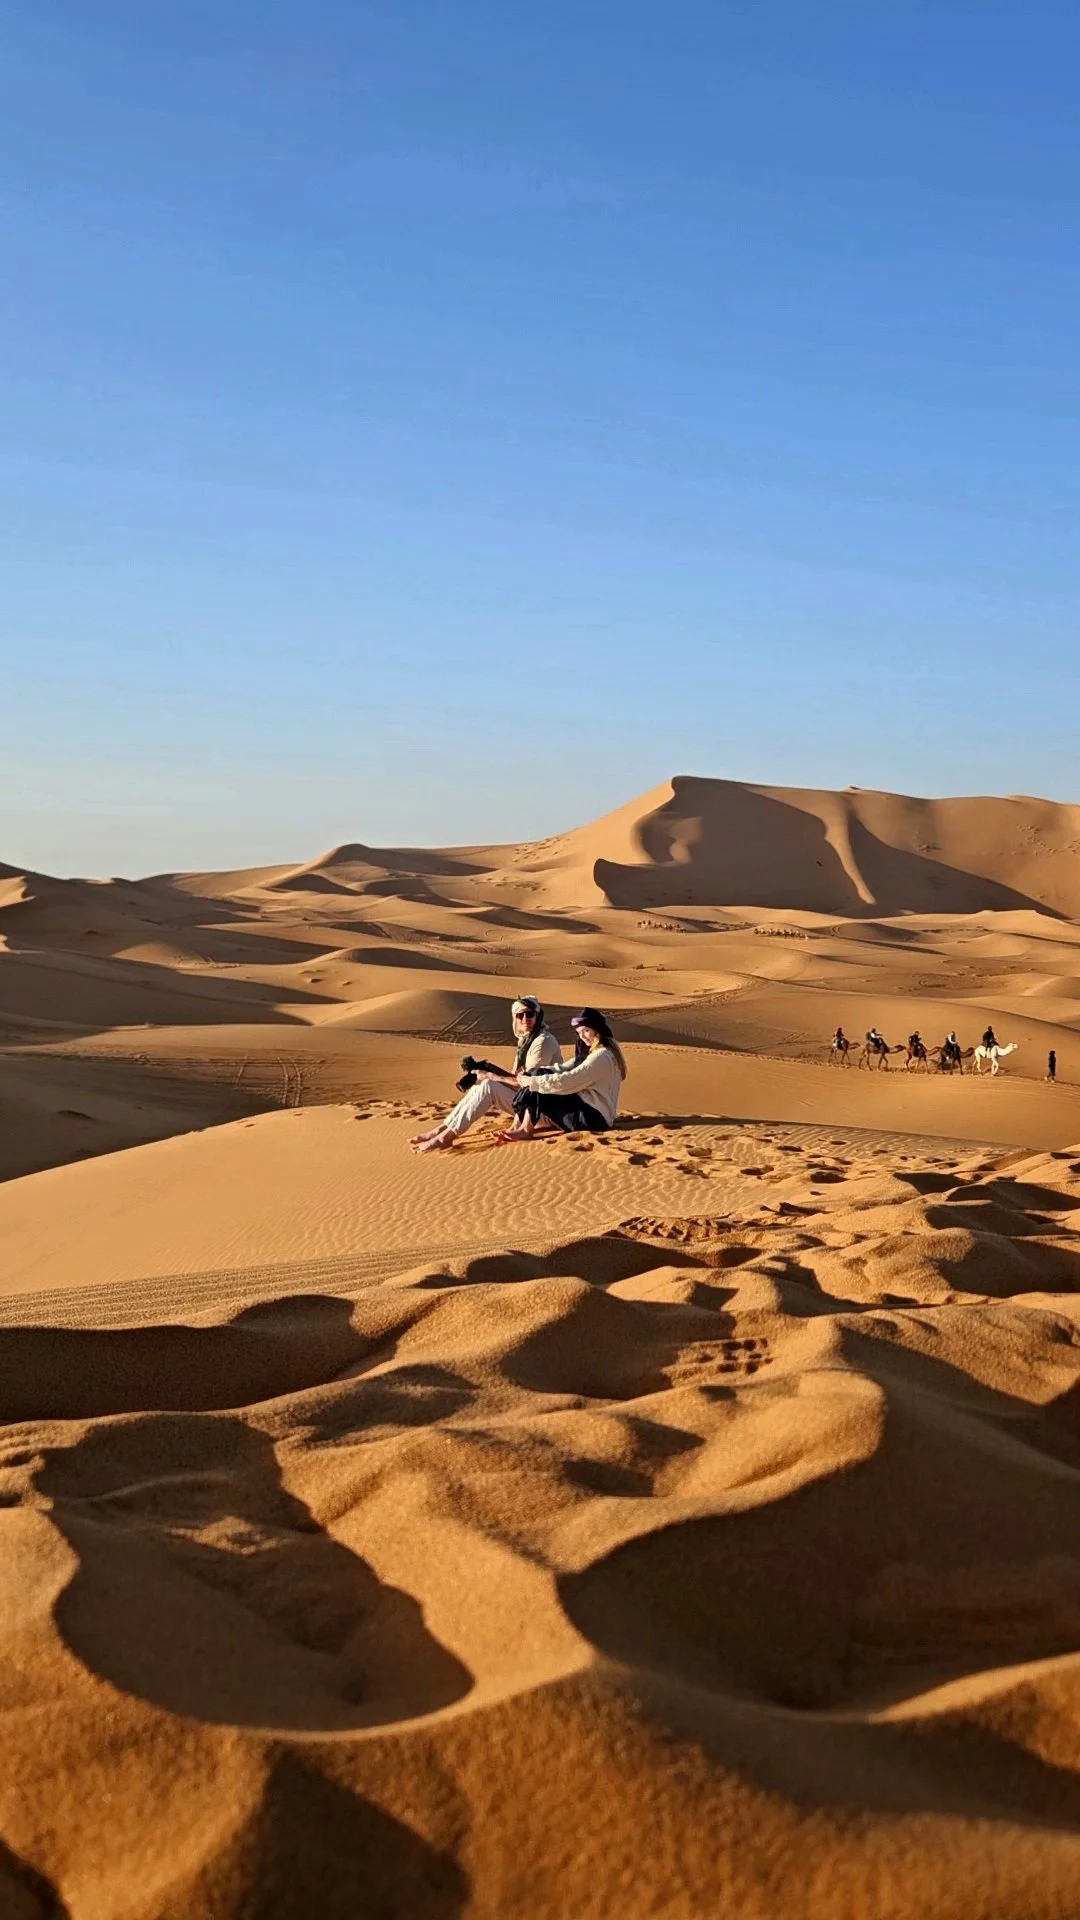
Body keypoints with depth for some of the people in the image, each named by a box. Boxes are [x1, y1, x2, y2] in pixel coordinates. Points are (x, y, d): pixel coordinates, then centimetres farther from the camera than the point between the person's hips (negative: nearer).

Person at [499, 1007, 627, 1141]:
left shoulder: (602, 1056, -18)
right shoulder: (592, 1052, 15)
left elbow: (567, 1081, -22)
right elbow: (564, 1069, 11)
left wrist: (532, 1082, -14)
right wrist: (529, 1077, -1)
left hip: (594, 1117, -10)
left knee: (539, 1091, -15)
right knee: (538, 1075, -1)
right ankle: (517, 1127, -7)